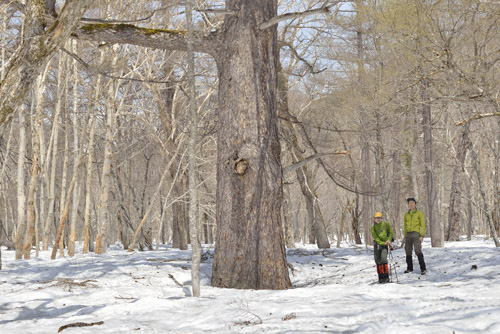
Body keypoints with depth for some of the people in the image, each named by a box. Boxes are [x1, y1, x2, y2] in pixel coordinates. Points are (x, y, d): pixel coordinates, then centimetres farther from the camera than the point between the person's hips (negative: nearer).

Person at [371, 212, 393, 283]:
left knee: (383, 259, -18)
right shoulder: (373, 227, -6)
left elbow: (390, 233, 9)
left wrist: (389, 240, -7)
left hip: (385, 244, -2)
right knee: (378, 261, 2)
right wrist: (383, 243, -20)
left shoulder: (386, 224, -4)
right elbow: (375, 237, -10)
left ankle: (386, 277, -17)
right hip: (377, 244, 2)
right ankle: (380, 277, 12)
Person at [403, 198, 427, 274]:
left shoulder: (419, 213, 4)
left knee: (418, 251, -16)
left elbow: (423, 225, 0)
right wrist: (405, 237, 14)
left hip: (416, 233, -5)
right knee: (408, 252, 6)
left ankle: (423, 268, -15)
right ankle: (409, 268, 17)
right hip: (408, 234, 5)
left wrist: (422, 235, -10)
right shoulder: (406, 215, 16)